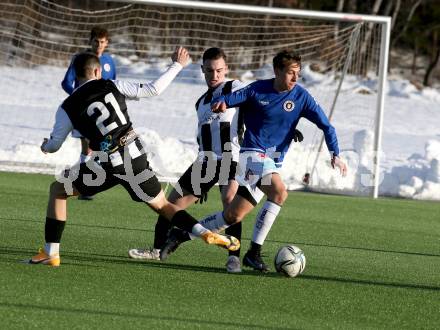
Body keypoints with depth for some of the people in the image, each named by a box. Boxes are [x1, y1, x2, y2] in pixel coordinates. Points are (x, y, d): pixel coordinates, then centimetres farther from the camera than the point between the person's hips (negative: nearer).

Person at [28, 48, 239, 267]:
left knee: (58, 189, 17)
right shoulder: (112, 86, 8)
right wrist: (177, 65, 21)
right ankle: (206, 233, -4)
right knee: (162, 205, 18)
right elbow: (152, 90, 8)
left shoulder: (67, 108, 4)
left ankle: (50, 253, 11)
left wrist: (45, 147, 39)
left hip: (108, 164, -2)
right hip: (136, 156, 2)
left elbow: (53, 145, 14)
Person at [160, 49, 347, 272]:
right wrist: (220, 103, -27)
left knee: (234, 215, -1)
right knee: (279, 192, -29)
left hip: (274, 162, 4)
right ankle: (254, 252, -24)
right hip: (253, 153, -4)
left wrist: (335, 154, -15)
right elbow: (227, 100, -1)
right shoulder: (258, 89, -5)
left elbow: (326, 126, -2)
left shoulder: (301, 96, -1)